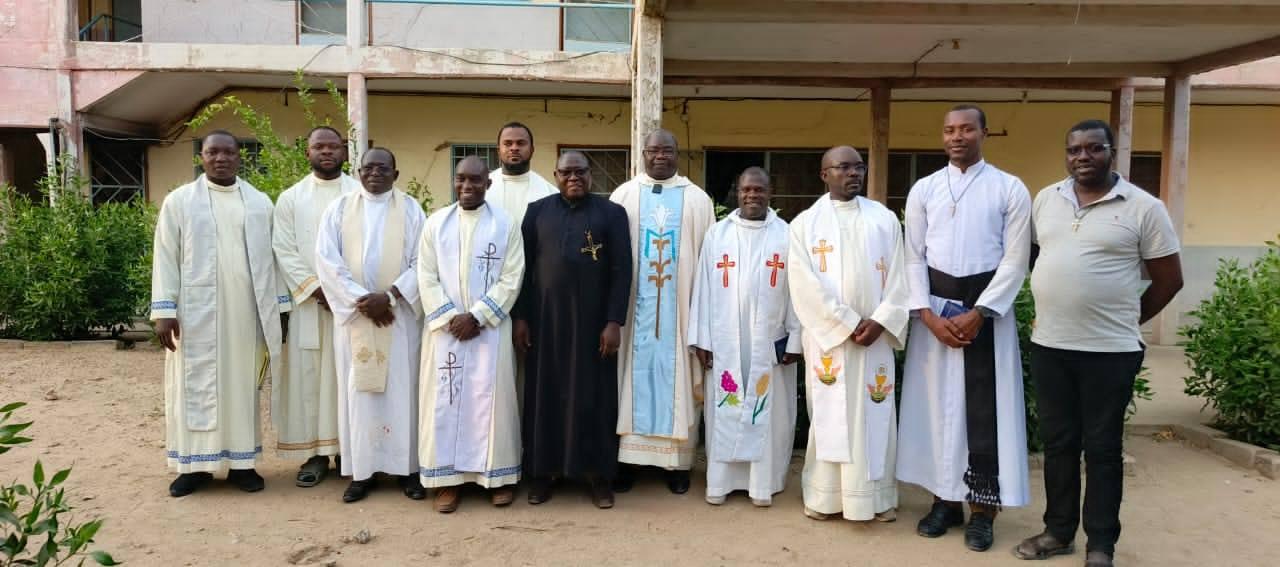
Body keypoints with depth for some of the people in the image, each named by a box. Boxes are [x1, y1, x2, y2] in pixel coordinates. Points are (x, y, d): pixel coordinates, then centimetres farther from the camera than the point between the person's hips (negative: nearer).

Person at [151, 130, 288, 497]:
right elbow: (166, 259, -1)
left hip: (245, 313, 2)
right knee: (195, 385, 4)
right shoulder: (179, 201, 3)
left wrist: (278, 307, 5)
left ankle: (241, 462, 16)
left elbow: (270, 258, 9)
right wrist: (164, 311, -8)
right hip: (196, 313, -1)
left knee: (241, 384, 7)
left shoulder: (260, 203, 8)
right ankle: (195, 464, 13)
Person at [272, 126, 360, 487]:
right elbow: (284, 252, 2)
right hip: (308, 302, 1)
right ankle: (315, 453, 8)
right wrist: (315, 288, -10)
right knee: (307, 375, 1)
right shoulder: (290, 198, 9)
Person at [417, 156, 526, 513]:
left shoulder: (505, 225, 0)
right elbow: (427, 276, 2)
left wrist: (477, 316, -12)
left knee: (491, 398, 2)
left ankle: (498, 475, 14)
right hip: (444, 327, 2)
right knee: (445, 400, 4)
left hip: (490, 328, -1)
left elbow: (511, 279, -5)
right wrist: (450, 318, -10)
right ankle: (446, 478, 13)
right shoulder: (436, 223, 6)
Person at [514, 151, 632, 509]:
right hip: (545, 319, 2)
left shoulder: (612, 213, 1)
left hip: (593, 320, -2)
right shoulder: (537, 211, 6)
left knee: (594, 396, 4)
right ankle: (543, 472, 18)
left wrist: (615, 321, -11)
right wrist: (520, 316, -1)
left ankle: (599, 474, 14)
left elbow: (622, 270, -4)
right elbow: (524, 266, 6)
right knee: (545, 394, 7)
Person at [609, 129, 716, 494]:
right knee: (634, 374, 2)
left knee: (676, 376, 3)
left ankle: (678, 461, 10)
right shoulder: (623, 196, 6)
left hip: (679, 307, 0)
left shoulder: (697, 199, 7)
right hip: (635, 305, 0)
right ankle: (627, 457, 10)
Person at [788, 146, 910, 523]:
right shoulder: (805, 223, 1)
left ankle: (876, 496, 16)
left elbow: (899, 278, 4)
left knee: (875, 415, 6)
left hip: (875, 335, 2)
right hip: (827, 336, -2)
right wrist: (848, 324, -13)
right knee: (828, 414, 3)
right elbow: (806, 284, -8)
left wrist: (879, 321, -10)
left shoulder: (885, 219, 8)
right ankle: (825, 495, 14)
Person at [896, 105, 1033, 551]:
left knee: (985, 408, 1)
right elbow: (914, 257, 4)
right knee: (937, 403, 5)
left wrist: (977, 313, -12)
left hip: (987, 308, -2)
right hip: (934, 308, 2)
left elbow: (1015, 261, -4)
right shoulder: (923, 190, 7)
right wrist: (929, 314, -8)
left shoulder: (1010, 189, 1)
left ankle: (982, 508, 12)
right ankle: (946, 499, 17)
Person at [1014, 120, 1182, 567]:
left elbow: (1169, 280, 1)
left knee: (1103, 449, 6)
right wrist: (1050, 307, 12)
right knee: (1057, 443, 13)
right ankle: (1059, 530, 27)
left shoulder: (1143, 207, -5)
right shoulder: (1045, 199, 7)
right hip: (1048, 345, 4)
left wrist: (1126, 319, 6)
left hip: (1110, 350, -4)